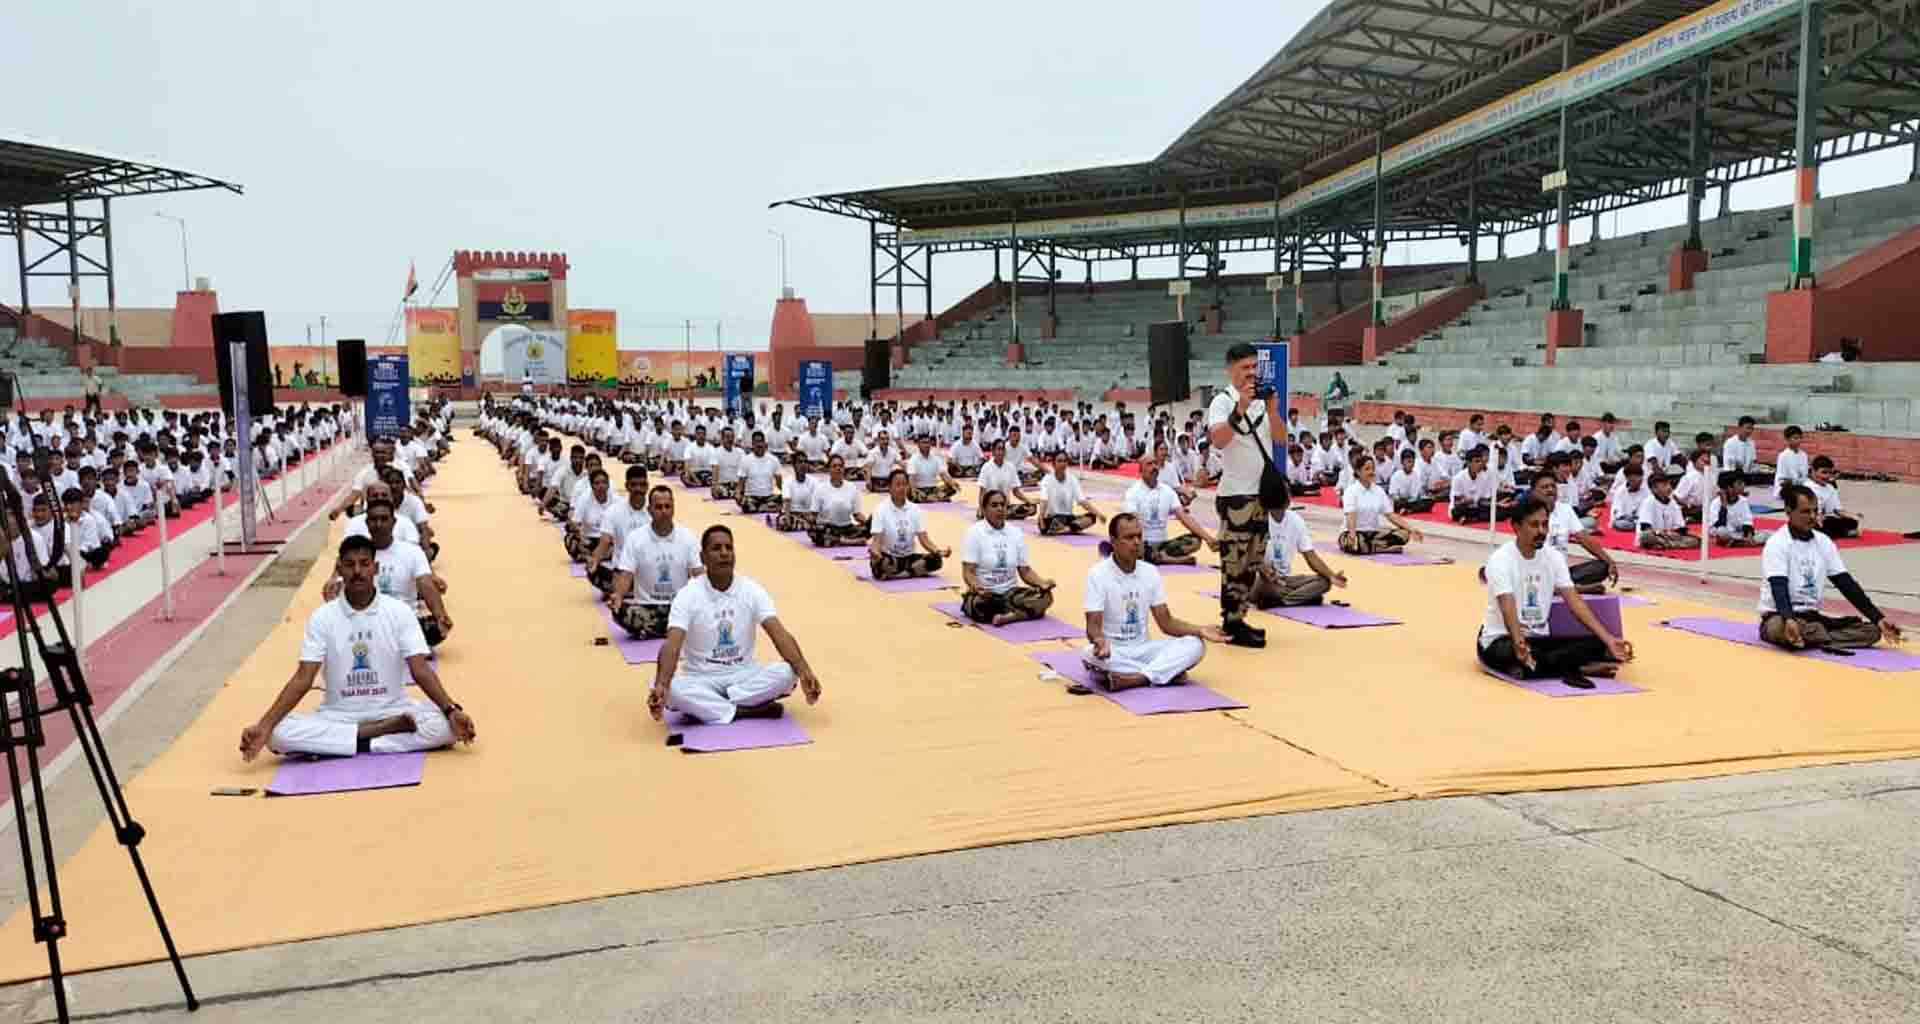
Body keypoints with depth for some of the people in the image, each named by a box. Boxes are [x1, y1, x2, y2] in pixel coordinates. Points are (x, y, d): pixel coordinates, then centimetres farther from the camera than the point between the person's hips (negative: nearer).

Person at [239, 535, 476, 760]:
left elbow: (421, 670, -11)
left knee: (444, 724, -30)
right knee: (280, 733, -28)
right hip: (338, 715, 1)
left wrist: (451, 711, -26)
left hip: (391, 709, -1)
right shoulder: (322, 617, -3)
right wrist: (263, 726, -21)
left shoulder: (399, 611, -5)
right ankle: (388, 730, -24)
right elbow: (303, 679, -8)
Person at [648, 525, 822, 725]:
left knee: (787, 672, -26)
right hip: (701, 678, -2)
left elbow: (780, 635, -17)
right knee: (674, 689, -35)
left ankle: (703, 705, -21)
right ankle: (746, 710, -22)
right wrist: (660, 685, -44)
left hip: (744, 674, 2)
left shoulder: (752, 590, -6)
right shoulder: (688, 595, -12)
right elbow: (672, 645, -24)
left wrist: (804, 671, -35)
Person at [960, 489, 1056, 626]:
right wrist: (976, 586, -34)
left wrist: (1042, 582, -12)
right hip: (983, 594, -4)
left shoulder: (1016, 533, 8)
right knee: (978, 605, -39)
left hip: (1011, 592, 4)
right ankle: (1022, 612, -21)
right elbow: (968, 572, -11)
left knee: (1045, 597, -22)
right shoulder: (974, 532, -5)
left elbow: (1025, 570, 9)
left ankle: (1005, 616, -33)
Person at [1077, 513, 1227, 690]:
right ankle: (1169, 673, -28)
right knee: (1090, 654, -39)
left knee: (1194, 645, -18)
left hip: (1143, 649, 4)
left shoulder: (1150, 572, 3)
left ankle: (1133, 678, -31)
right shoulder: (1098, 574, -11)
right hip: (1112, 650, -4)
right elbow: (1093, 626, -16)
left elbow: (1166, 622, 5)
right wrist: (1100, 641, -41)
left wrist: (1199, 630, -13)